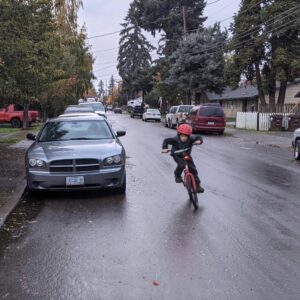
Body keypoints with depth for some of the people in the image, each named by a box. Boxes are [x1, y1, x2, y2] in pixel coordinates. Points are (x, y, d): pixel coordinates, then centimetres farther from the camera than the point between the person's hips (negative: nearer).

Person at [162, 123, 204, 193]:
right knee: (181, 165, -32)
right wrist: (165, 148, -36)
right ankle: (177, 176, -1)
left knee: (193, 169, -5)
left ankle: (197, 185, 8)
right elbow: (166, 141, -22)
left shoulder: (190, 139, -23)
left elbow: (198, 137, -15)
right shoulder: (175, 140, -28)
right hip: (177, 156, -3)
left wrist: (199, 141, -37)